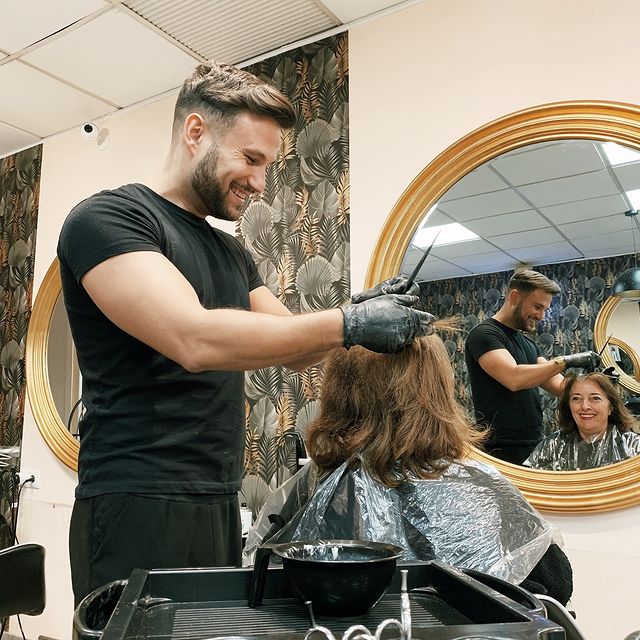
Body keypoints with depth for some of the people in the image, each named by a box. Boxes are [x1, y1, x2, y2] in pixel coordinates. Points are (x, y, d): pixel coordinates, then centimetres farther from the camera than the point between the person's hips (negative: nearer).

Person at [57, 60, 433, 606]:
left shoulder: (232, 254, 17)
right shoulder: (108, 217, -9)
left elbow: (292, 348, 14)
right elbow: (194, 340, -25)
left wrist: (362, 314, -5)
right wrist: (350, 324, -21)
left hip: (221, 502, 8)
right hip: (140, 505, -7)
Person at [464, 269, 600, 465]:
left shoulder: (528, 343, 17)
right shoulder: (484, 334, -10)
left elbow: (559, 386, 12)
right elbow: (513, 379, -25)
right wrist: (566, 361, -20)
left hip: (534, 447, 8)